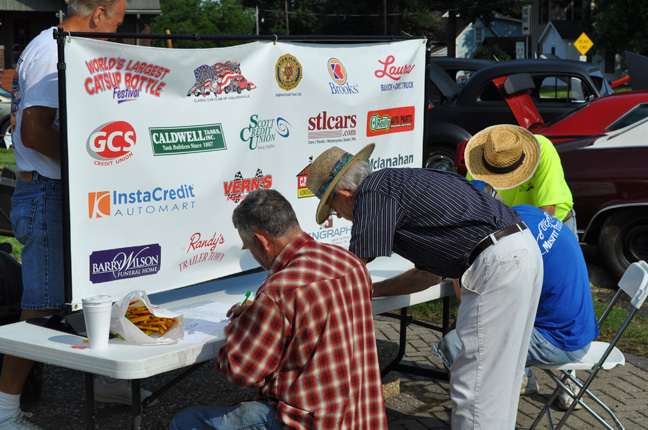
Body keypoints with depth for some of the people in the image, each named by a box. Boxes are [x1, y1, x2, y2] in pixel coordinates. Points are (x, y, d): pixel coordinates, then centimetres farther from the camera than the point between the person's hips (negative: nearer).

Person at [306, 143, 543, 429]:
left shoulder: (373, 193, -5)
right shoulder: (400, 181, 25)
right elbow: (429, 274, 29)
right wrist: (371, 289, 29)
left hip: (498, 263, -10)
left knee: (474, 387, -5)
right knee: (499, 379, 19)